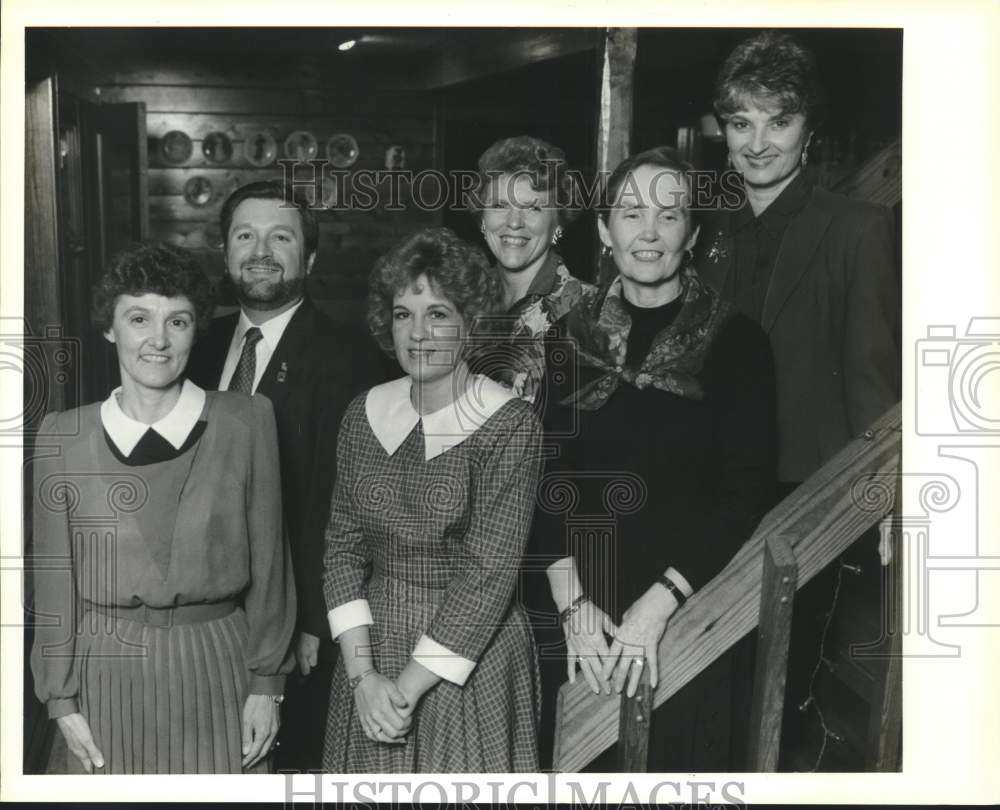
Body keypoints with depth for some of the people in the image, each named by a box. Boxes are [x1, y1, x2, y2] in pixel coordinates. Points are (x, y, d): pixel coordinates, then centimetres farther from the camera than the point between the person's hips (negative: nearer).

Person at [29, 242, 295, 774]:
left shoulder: (246, 423, -4)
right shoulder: (63, 436, -1)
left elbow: (268, 561, -1)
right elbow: (54, 578, 3)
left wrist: (266, 683, -1)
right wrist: (62, 699, 3)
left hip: (217, 669, 0)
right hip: (108, 674, 1)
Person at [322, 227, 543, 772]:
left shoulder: (510, 425, -14)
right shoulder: (365, 414, 0)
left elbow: (489, 573, -18)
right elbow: (343, 544, 0)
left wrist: (406, 688, -17)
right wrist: (362, 675, -10)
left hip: (470, 661, -4)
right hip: (372, 650, 4)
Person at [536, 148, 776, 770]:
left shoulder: (736, 342, -4)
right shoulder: (572, 337, 4)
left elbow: (748, 492, -9)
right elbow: (545, 477, 1)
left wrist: (660, 601, -15)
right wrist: (570, 600, -10)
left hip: (688, 614, -2)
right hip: (582, 619, 2)